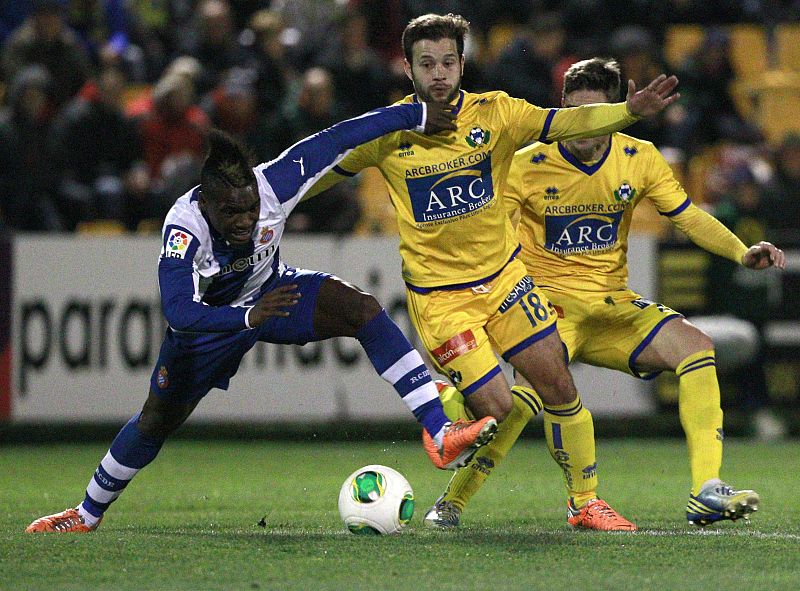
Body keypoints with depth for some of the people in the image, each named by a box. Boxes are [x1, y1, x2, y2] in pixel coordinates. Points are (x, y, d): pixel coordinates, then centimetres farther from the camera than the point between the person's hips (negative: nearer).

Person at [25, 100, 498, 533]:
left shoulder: (272, 185, -34)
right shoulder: (184, 226, -40)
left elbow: (336, 139, -25)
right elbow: (178, 312, -48)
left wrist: (417, 115, -18)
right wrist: (248, 317, -61)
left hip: (270, 290, 2)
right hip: (209, 315, -2)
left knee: (362, 309, -23)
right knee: (158, 420, 9)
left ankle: (442, 435, -25)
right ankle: (89, 513, 35)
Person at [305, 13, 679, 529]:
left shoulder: (494, 113, -6)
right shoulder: (388, 131, -9)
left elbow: (565, 123, -18)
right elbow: (324, 170, 4)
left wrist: (629, 111, -34)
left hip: (504, 277, 3)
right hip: (438, 295, -3)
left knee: (559, 386, 2)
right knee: (498, 408, -12)